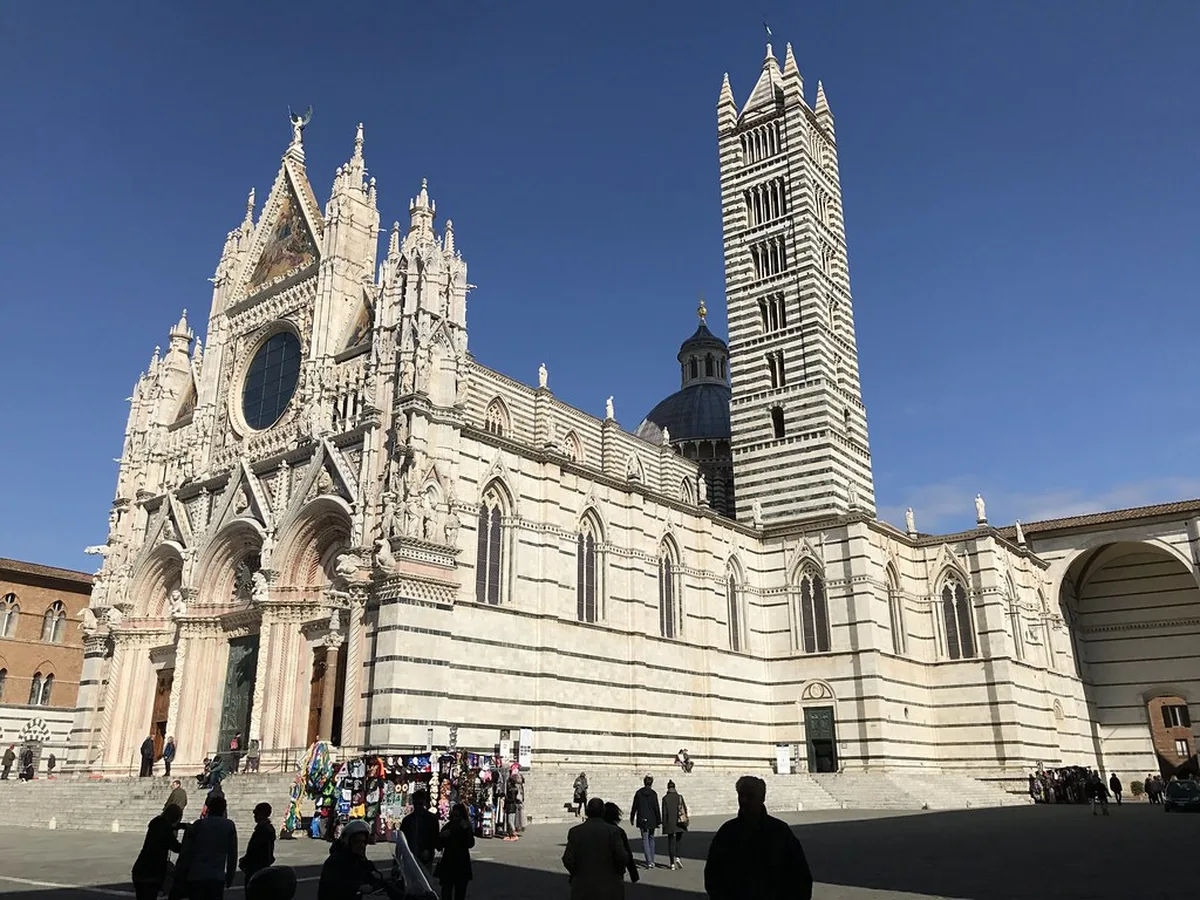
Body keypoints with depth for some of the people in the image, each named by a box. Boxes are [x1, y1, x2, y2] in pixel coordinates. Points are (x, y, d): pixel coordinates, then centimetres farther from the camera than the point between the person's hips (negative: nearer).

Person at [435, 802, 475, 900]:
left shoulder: (467, 828, -2)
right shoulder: (447, 826, 4)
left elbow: (470, 844, -16)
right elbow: (439, 845, 8)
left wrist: (466, 829, -24)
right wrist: (441, 836, -12)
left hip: (462, 865, -1)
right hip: (447, 864, 1)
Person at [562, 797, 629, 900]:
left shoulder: (575, 831, -4)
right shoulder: (613, 831, -9)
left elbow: (567, 860, -6)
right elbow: (622, 857, -13)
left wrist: (576, 874, 11)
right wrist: (619, 872, 7)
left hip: (583, 889, 1)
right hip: (609, 888, -1)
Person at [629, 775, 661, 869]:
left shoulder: (638, 793, -3)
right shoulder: (653, 794, -7)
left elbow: (634, 807, 2)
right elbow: (656, 808, -7)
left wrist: (632, 818, 13)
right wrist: (658, 821, 0)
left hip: (642, 820, -1)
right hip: (652, 820, 1)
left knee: (645, 839, 2)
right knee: (651, 838, 17)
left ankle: (649, 862, -9)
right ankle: (651, 861, 19)